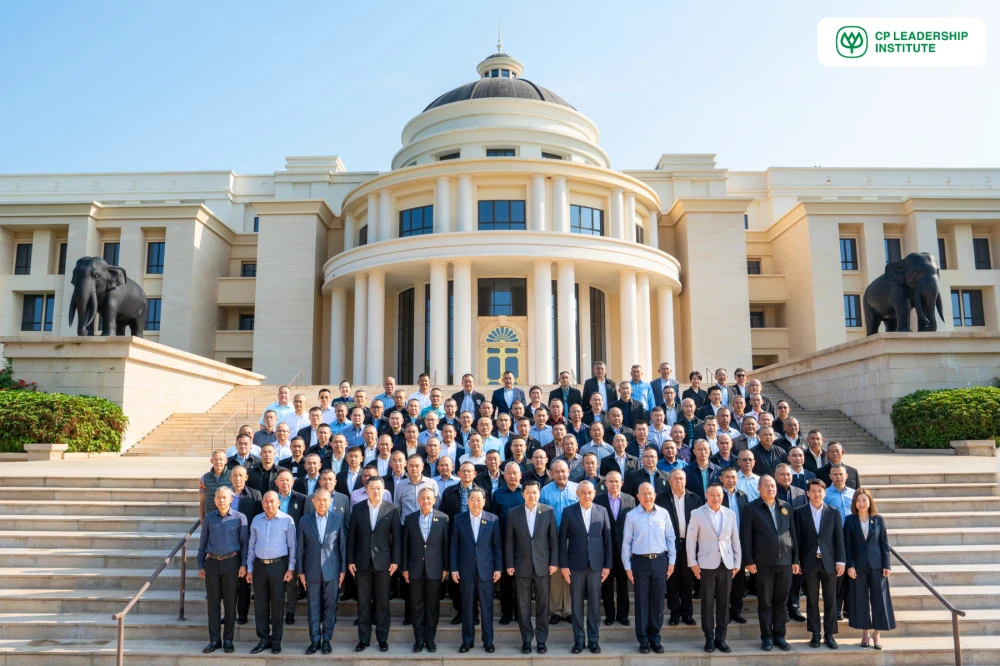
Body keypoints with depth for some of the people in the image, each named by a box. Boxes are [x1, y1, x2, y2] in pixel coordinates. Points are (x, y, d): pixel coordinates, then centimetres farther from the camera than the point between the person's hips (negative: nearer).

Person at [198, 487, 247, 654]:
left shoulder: (240, 518, -3)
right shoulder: (209, 518, 4)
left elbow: (244, 543, -1)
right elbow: (202, 543, 9)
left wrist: (243, 565, -7)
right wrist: (200, 566, 6)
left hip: (231, 562, -2)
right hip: (212, 563, 2)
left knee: (230, 602, 5)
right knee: (213, 602, 7)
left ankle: (228, 640, 15)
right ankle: (214, 640, 16)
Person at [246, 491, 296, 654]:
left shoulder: (287, 520, -6)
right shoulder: (256, 520, 5)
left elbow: (292, 546, -3)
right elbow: (251, 546, 10)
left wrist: (291, 568, -7)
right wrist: (249, 568, 8)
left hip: (278, 565, -3)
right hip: (259, 565, 3)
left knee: (277, 604, 5)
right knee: (260, 604, 8)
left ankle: (276, 640, 17)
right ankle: (263, 639, 19)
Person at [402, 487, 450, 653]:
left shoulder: (443, 518, -3)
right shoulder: (410, 518, 1)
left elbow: (446, 544, -1)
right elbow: (405, 545, 4)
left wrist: (446, 568, -2)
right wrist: (404, 567, 1)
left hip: (435, 568, -1)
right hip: (415, 568, 1)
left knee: (433, 605, 7)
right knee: (416, 605, 8)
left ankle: (430, 639, 19)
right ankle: (418, 639, 19)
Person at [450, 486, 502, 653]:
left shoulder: (493, 519, -1)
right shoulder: (459, 519, 0)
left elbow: (497, 546, 2)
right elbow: (454, 545, 2)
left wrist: (498, 568, -1)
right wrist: (454, 568, -2)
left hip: (486, 569, 0)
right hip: (466, 570, 1)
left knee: (487, 607, 6)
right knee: (467, 607, 9)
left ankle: (488, 641, 18)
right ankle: (467, 640, 21)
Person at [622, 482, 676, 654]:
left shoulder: (663, 513, 0)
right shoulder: (631, 516, -4)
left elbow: (670, 538, 7)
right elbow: (626, 542, 0)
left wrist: (671, 561, 5)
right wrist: (627, 567, -2)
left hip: (660, 560, 2)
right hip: (640, 561, -1)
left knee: (657, 600, 8)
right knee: (642, 601, 5)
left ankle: (655, 638, 21)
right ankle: (643, 640, 16)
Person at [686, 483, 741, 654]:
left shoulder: (730, 514, 6)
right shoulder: (697, 513, -2)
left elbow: (735, 539, 9)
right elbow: (690, 539, -1)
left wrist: (737, 562, 6)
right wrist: (692, 562, -5)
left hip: (726, 564, 2)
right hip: (707, 564, -2)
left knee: (724, 603, 7)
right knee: (707, 603, 3)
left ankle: (721, 638, 16)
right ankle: (709, 639, 12)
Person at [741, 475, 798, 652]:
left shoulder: (786, 507, 11)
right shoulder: (751, 508, -1)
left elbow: (793, 533, 12)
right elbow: (746, 536, -4)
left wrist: (796, 559, 7)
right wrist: (749, 561, -9)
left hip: (785, 561, 3)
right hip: (763, 563, -3)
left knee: (781, 601, 9)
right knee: (765, 602, 4)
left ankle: (779, 635, 19)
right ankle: (766, 637, 13)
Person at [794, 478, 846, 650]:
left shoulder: (833, 512, 5)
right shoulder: (799, 512, 1)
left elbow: (839, 538, 4)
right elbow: (796, 538, 0)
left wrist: (841, 561, -2)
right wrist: (795, 561, -4)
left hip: (829, 562, 1)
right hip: (809, 562, -1)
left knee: (830, 600, 5)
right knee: (812, 600, 6)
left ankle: (829, 635, 15)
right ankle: (815, 634, 15)